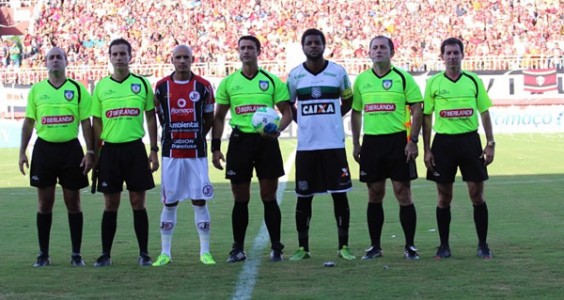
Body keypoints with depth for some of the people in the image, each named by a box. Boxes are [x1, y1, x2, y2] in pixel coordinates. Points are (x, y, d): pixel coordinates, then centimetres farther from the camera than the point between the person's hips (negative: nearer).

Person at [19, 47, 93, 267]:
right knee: (44, 203, 4)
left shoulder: (78, 90, 2)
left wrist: (90, 152, -5)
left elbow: (86, 123, 2)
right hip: (44, 149, 1)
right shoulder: (36, 90, 6)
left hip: (70, 149, -1)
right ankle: (43, 254, 11)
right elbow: (28, 122, 9)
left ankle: (76, 254, 9)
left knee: (73, 203, 3)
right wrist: (22, 152, 3)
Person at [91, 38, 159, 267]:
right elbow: (97, 123, 10)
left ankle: (144, 253, 8)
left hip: (135, 149, -1)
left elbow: (151, 118, 7)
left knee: (138, 202, 1)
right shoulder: (101, 87, 6)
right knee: (110, 204, 4)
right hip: (110, 149, 1)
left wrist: (154, 151, 1)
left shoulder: (142, 84, 4)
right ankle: (105, 254, 10)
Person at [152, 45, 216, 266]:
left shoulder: (203, 86, 1)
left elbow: (209, 119, 10)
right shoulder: (162, 87, 3)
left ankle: (205, 252, 6)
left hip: (197, 153, -1)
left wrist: (195, 138, 6)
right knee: (169, 202, 4)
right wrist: (174, 136, 9)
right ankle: (165, 252, 11)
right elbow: (159, 119, 12)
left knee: (200, 201, 0)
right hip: (171, 153, 1)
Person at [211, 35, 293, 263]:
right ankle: (238, 249, 12)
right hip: (239, 140, 1)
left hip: (266, 141, -1)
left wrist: (278, 129, -16)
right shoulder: (228, 83, 8)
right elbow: (219, 117, 11)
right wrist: (215, 147, 3)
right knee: (240, 199, 4)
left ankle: (276, 248, 7)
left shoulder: (272, 81, 5)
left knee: (269, 197, 1)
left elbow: (287, 111, 5)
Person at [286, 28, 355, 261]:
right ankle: (303, 247, 13)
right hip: (305, 145, 1)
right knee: (304, 197, 4)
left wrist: (332, 119, 4)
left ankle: (343, 246, 9)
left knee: (340, 194, 1)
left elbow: (348, 101, 15)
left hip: (334, 144, 0)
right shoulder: (294, 75, 3)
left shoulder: (338, 72, 2)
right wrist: (303, 121, 3)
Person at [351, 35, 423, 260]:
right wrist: (356, 144, 10)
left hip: (398, 141, -3)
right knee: (375, 195, 6)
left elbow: (417, 110, -3)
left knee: (403, 193, -3)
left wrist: (413, 140, -11)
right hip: (371, 142, 3)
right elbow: (356, 112, 17)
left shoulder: (403, 78, -2)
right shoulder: (361, 80, 10)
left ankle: (410, 246, 4)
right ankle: (375, 246, 14)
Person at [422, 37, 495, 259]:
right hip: (443, 141, 0)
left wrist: (490, 144, 0)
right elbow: (427, 117, 5)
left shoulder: (474, 81, 5)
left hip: (470, 140, 0)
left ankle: (483, 245, 9)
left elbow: (484, 113, 8)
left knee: (477, 195, 0)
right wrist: (426, 150, 0)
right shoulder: (434, 83, 3)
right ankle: (444, 246, 14)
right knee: (444, 197, 5)